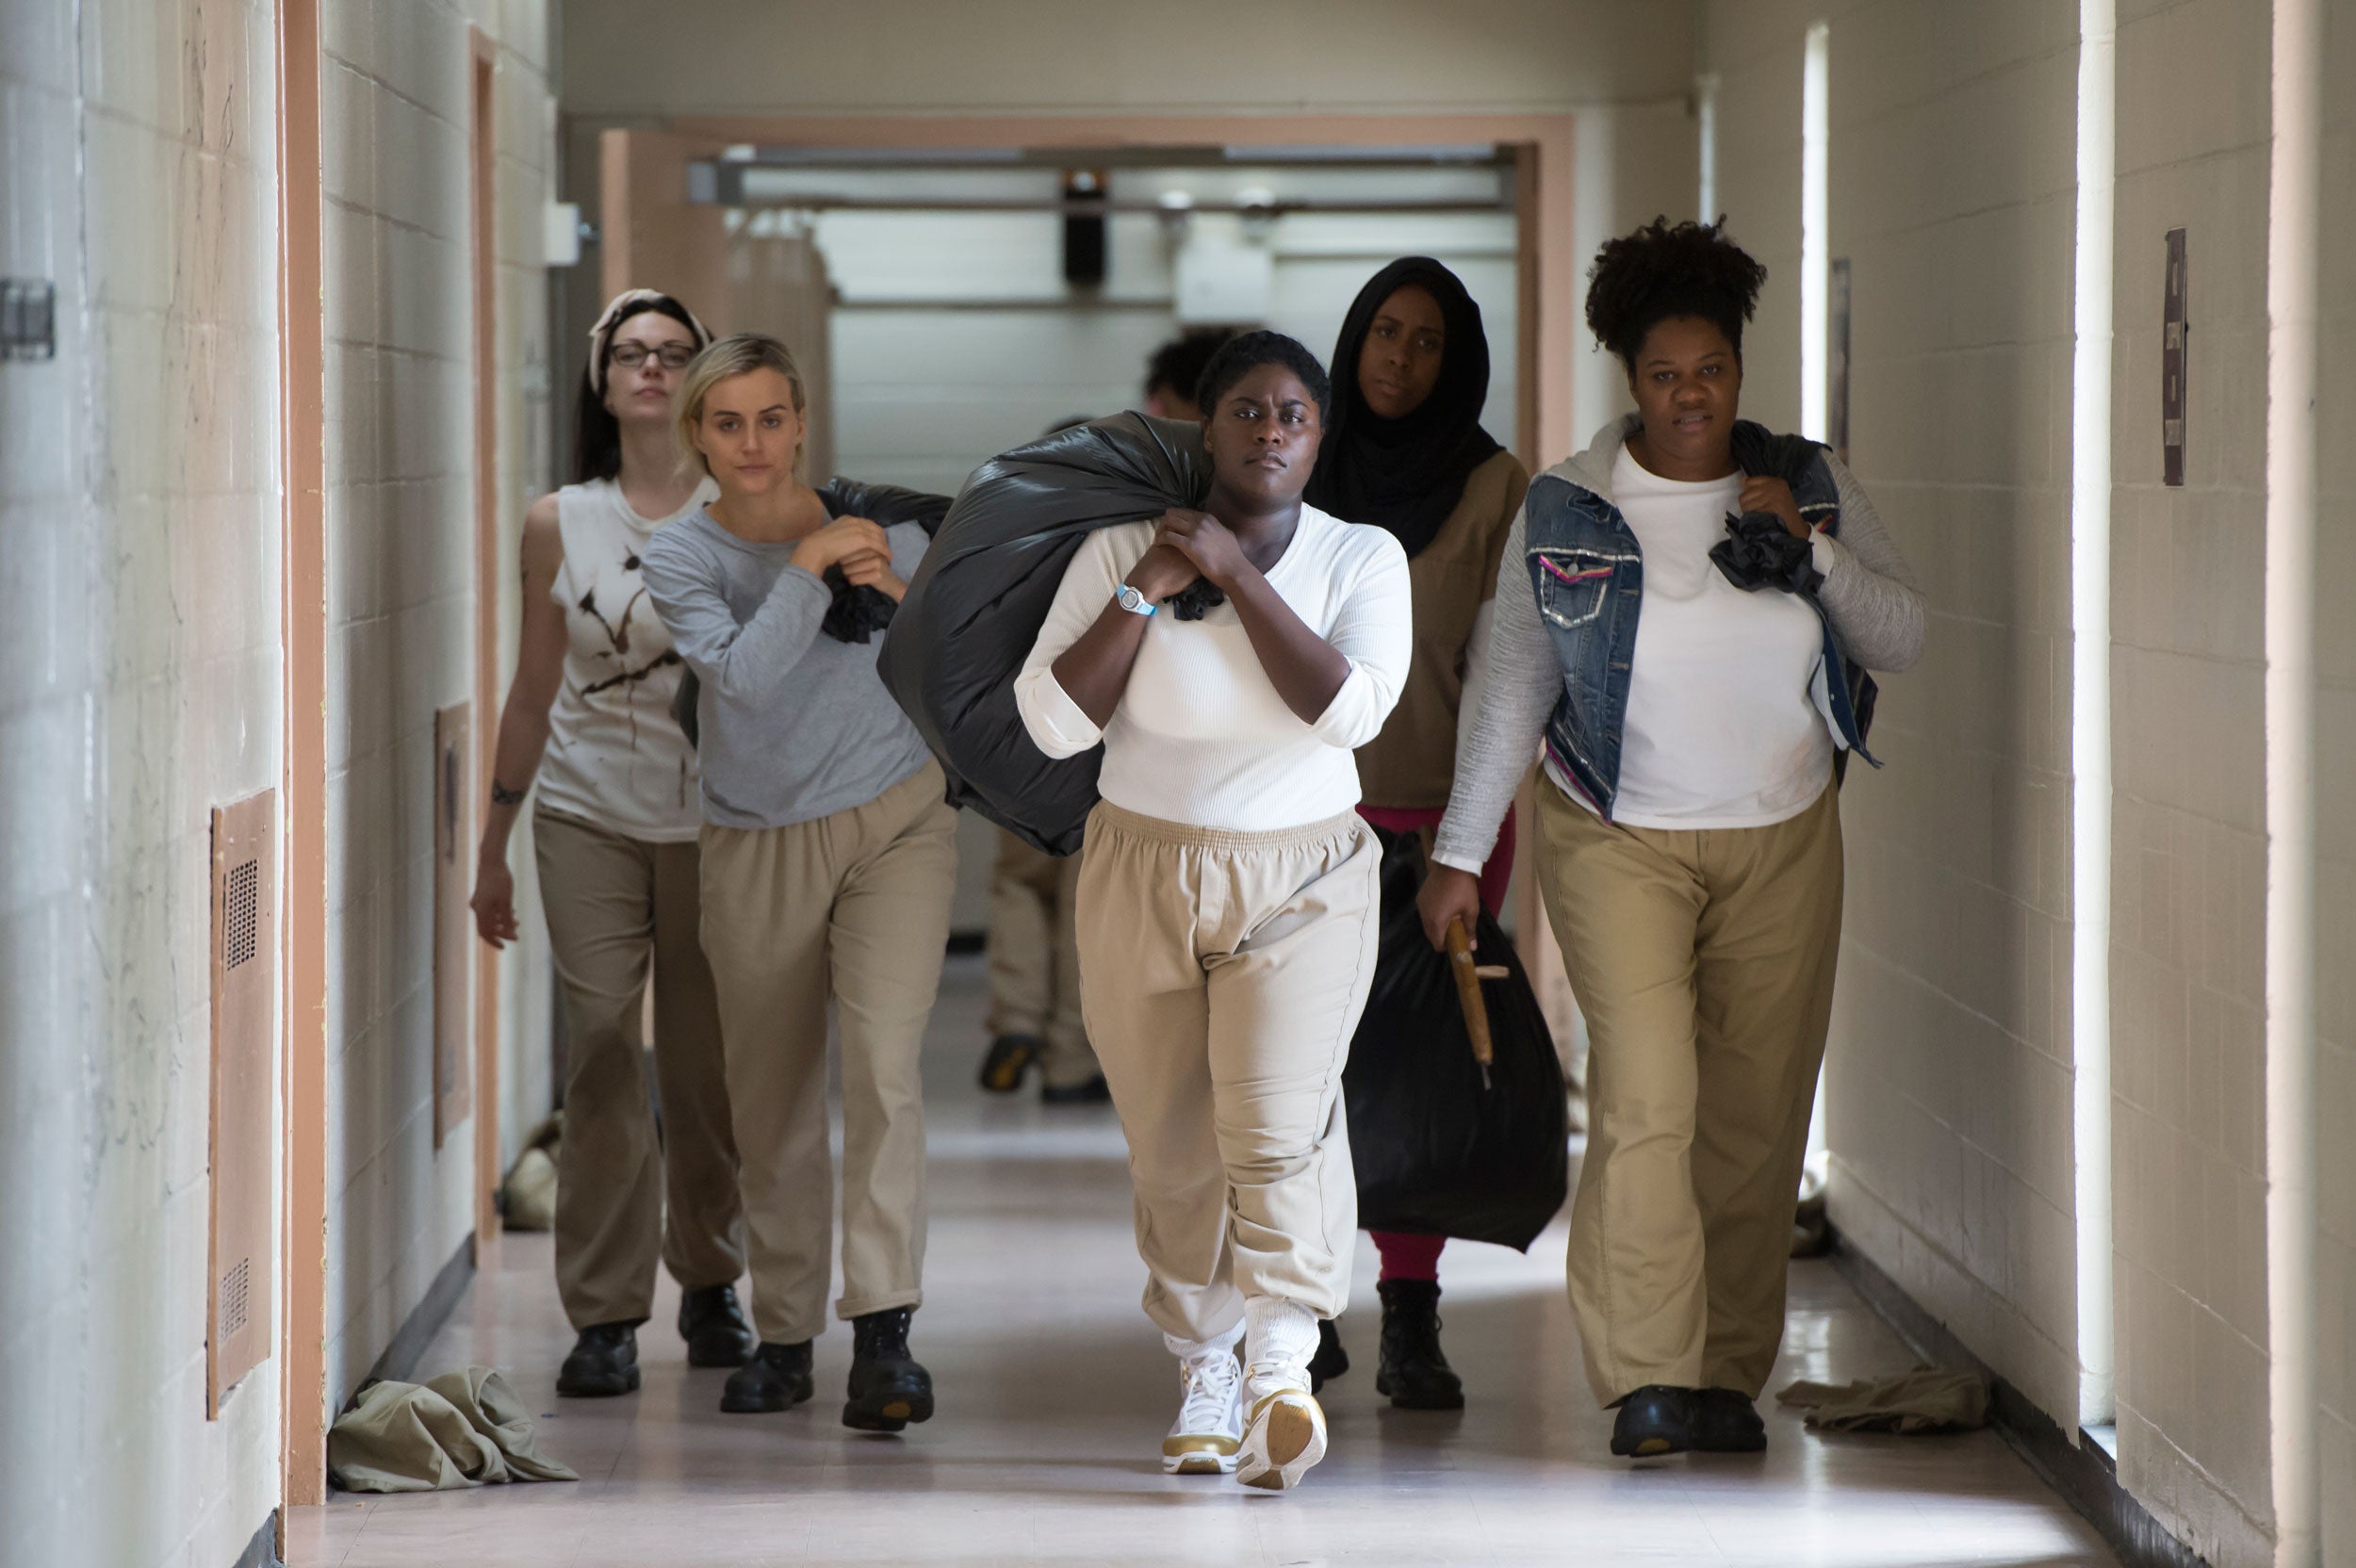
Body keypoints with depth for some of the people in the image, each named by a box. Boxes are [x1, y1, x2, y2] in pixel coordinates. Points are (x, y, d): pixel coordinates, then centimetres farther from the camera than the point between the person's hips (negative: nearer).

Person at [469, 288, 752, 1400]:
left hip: (711, 817, 0)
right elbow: (532, 692, 12)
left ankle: (710, 1286, 24)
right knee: (601, 1058, -6)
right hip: (587, 817, 1)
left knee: (706, 1066, 5)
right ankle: (604, 1314, -1)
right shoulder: (560, 522, 6)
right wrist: (491, 848, 13)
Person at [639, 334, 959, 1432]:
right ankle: (784, 1334, 23)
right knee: (773, 1105, 7)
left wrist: (899, 597, -13)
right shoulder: (683, 557, -4)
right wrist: (809, 566, -20)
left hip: (894, 825, -1)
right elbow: (744, 674, -20)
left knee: (882, 1065, -18)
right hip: (760, 848, 1)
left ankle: (884, 1333, -23)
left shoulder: (876, 524, -1)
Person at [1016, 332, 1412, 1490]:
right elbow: (1053, 721, -9)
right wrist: (1144, 592, -17)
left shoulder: (1361, 560, -1)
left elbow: (1349, 708, -17)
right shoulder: (1116, 553, 0)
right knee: (1172, 1144, 5)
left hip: (1299, 886, -2)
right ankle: (1204, 1368, 21)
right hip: (1142, 879, 2)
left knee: (1277, 1119, -20)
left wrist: (1238, 575, -17)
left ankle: (1281, 1365, -29)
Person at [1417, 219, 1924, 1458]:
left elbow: (1901, 640, 1)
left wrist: (1812, 545, -14)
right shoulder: (1564, 514, -3)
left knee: (1756, 1113, 2)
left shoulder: (1811, 489, 3)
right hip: (1619, 840, -2)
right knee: (1647, 1094, -16)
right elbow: (1512, 690, 2)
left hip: (1781, 843, 3)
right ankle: (1649, 1379, -14)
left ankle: (1728, 1375, 12)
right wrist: (1460, 852, 0)